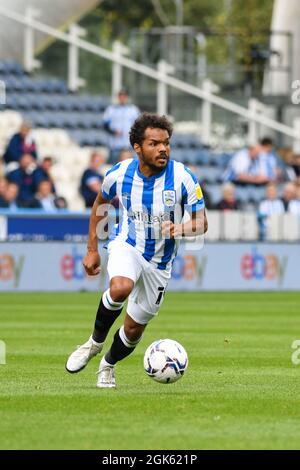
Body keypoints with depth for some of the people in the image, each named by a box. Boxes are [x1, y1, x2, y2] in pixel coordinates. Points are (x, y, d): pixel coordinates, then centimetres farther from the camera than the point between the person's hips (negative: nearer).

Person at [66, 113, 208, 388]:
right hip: (127, 246, -1)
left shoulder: (183, 178, -19)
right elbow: (100, 204, 8)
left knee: (134, 330, 8)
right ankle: (95, 342, -9)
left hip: (160, 261, 1)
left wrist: (179, 229, -34)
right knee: (120, 288, -35)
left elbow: (201, 222, -12)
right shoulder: (119, 174, -13)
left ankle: (108, 365, 41)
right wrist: (92, 250, 8)